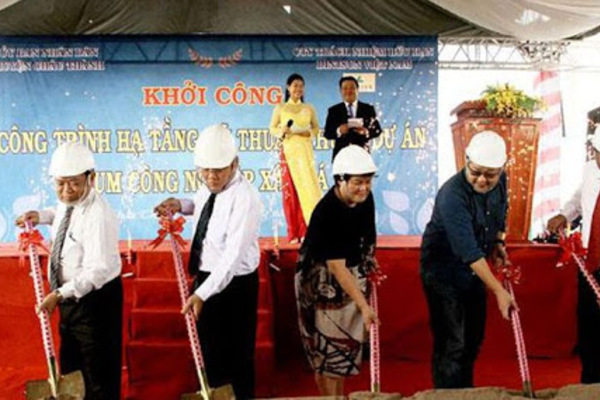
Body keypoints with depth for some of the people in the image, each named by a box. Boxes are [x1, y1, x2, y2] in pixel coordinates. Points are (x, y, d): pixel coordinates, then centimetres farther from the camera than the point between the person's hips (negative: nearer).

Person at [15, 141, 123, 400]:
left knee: (99, 369, 5)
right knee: (73, 360, 25)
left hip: (95, 297, -9)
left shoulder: (98, 216, -28)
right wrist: (42, 215, 6)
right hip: (70, 294, 9)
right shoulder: (68, 202, -1)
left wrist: (60, 294, -30)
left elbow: (98, 271, -30)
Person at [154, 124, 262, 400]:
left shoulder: (245, 198, -28)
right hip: (205, 275, 8)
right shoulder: (209, 186, -2)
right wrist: (180, 205, -1)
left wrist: (202, 293, -39)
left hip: (233, 283, -8)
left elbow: (233, 255, -33)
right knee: (208, 346, 25)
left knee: (236, 353, 9)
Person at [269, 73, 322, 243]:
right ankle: (294, 233, 3)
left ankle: (307, 230, 0)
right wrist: (282, 131, -12)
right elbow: (272, 128, 7)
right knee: (290, 190, -2)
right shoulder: (280, 108, 7)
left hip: (305, 151, 1)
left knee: (307, 186, -6)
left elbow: (316, 128, 13)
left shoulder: (309, 108, 11)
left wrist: (310, 132, -8)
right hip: (288, 151, -1)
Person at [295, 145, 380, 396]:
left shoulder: (365, 199, -8)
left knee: (347, 344, 15)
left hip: (352, 278, 7)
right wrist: (364, 306, -31)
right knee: (327, 347, 0)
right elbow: (337, 267, -30)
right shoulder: (327, 213, -30)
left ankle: (341, 395, 29)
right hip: (323, 283, -7)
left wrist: (368, 262, 14)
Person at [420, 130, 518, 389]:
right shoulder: (452, 195, -31)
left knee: (473, 338, 18)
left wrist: (497, 243, 1)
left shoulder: (500, 181, -7)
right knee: (451, 345, -6)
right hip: (443, 270, -7)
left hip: (475, 267, 8)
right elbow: (468, 251, -34)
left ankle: (466, 392, 36)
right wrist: (499, 291, -35)